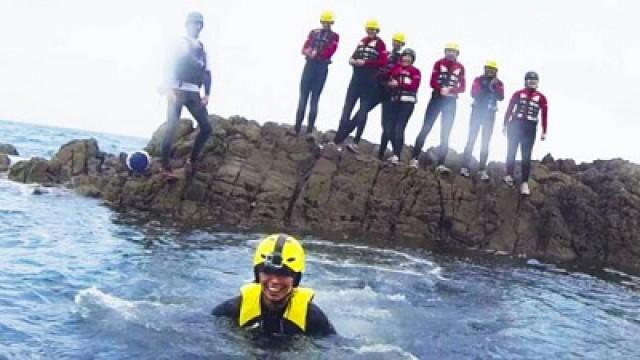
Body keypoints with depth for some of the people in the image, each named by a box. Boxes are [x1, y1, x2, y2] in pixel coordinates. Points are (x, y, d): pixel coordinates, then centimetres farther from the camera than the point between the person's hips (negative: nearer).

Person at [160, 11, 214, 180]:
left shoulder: (202, 48, 17)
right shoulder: (179, 43, 1)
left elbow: (207, 72, 17)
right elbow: (169, 66, -8)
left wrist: (206, 94, 6)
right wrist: (169, 89, -19)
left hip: (194, 93, 6)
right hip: (178, 91, -6)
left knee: (207, 127, 2)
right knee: (172, 128, -12)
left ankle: (192, 160, 16)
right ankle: (165, 167, -6)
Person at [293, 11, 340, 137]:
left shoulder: (334, 36, 5)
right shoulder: (313, 33, 13)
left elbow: (329, 52, -8)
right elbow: (304, 49, 5)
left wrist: (316, 53, -15)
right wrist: (310, 52, -15)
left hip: (322, 68, -2)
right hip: (309, 65, 2)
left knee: (315, 98, 1)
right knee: (303, 96, -2)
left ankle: (310, 130, 2)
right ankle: (297, 128, -3)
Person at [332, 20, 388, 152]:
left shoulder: (380, 44, -3)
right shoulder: (362, 41, 16)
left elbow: (383, 62, -11)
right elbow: (354, 56, 21)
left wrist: (365, 63, -16)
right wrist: (353, 61, -2)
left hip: (370, 81, -6)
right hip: (357, 78, 6)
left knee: (363, 111, -2)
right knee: (347, 108, 2)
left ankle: (356, 142, 0)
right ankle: (338, 139, 4)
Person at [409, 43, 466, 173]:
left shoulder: (460, 68, 7)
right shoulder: (439, 63, 4)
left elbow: (462, 87, 2)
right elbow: (433, 81, -3)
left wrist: (450, 90, -17)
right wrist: (441, 89, -23)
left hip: (451, 102, 1)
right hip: (437, 98, -1)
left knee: (445, 134, -1)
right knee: (426, 128, -5)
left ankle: (441, 164, -3)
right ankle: (414, 158, -4)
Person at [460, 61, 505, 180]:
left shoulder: (499, 83, 6)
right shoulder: (478, 80, 2)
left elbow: (501, 97, -9)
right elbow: (473, 93, -11)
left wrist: (495, 86, -23)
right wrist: (486, 88, -24)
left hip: (490, 115, 2)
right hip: (477, 112, -2)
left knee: (485, 142, 2)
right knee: (471, 139, -5)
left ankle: (482, 169, 2)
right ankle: (465, 167, -6)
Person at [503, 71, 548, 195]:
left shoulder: (541, 98, 5)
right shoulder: (518, 94, 5)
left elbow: (544, 114, 3)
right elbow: (509, 109, 5)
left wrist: (544, 131, -1)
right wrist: (505, 124, 0)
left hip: (530, 128, 0)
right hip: (515, 124, 0)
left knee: (526, 156, -2)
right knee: (511, 151, 1)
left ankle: (525, 183, -3)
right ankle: (509, 175, 16)